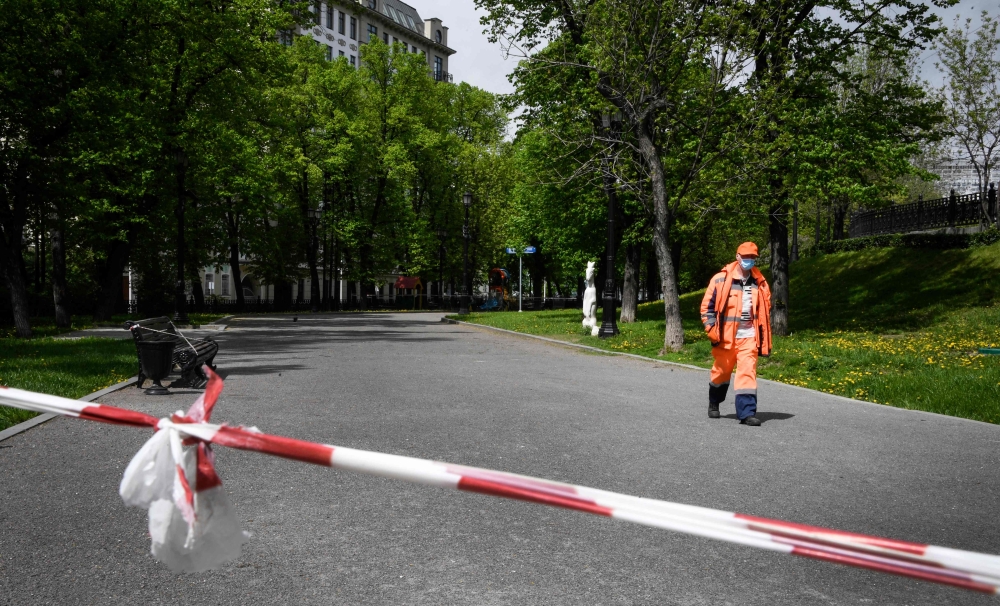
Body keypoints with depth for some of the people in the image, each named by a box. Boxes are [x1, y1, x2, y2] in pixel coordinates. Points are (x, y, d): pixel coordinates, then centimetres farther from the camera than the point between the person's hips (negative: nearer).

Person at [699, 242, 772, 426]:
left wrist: (764, 340, 11)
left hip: (749, 336, 1)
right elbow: (707, 306, 0)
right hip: (726, 336, -1)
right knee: (721, 371, 13)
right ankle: (714, 404, 36)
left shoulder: (760, 283, 6)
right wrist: (712, 331, -7)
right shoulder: (721, 280, -4)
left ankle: (747, 413, -8)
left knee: (748, 373, -8)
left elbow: (765, 311, 14)